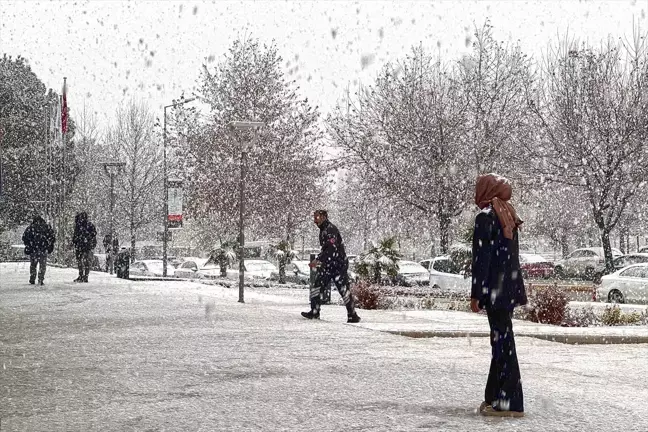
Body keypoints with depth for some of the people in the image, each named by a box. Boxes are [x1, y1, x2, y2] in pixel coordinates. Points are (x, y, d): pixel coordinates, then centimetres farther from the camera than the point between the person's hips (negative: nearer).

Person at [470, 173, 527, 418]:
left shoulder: (486, 217, -12)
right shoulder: (508, 215, 14)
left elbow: (481, 259, -15)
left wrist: (476, 294, -12)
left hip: (495, 290, -9)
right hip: (509, 288, 9)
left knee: (502, 343, -7)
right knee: (501, 342, 14)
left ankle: (509, 403, -6)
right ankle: (497, 397, 20)